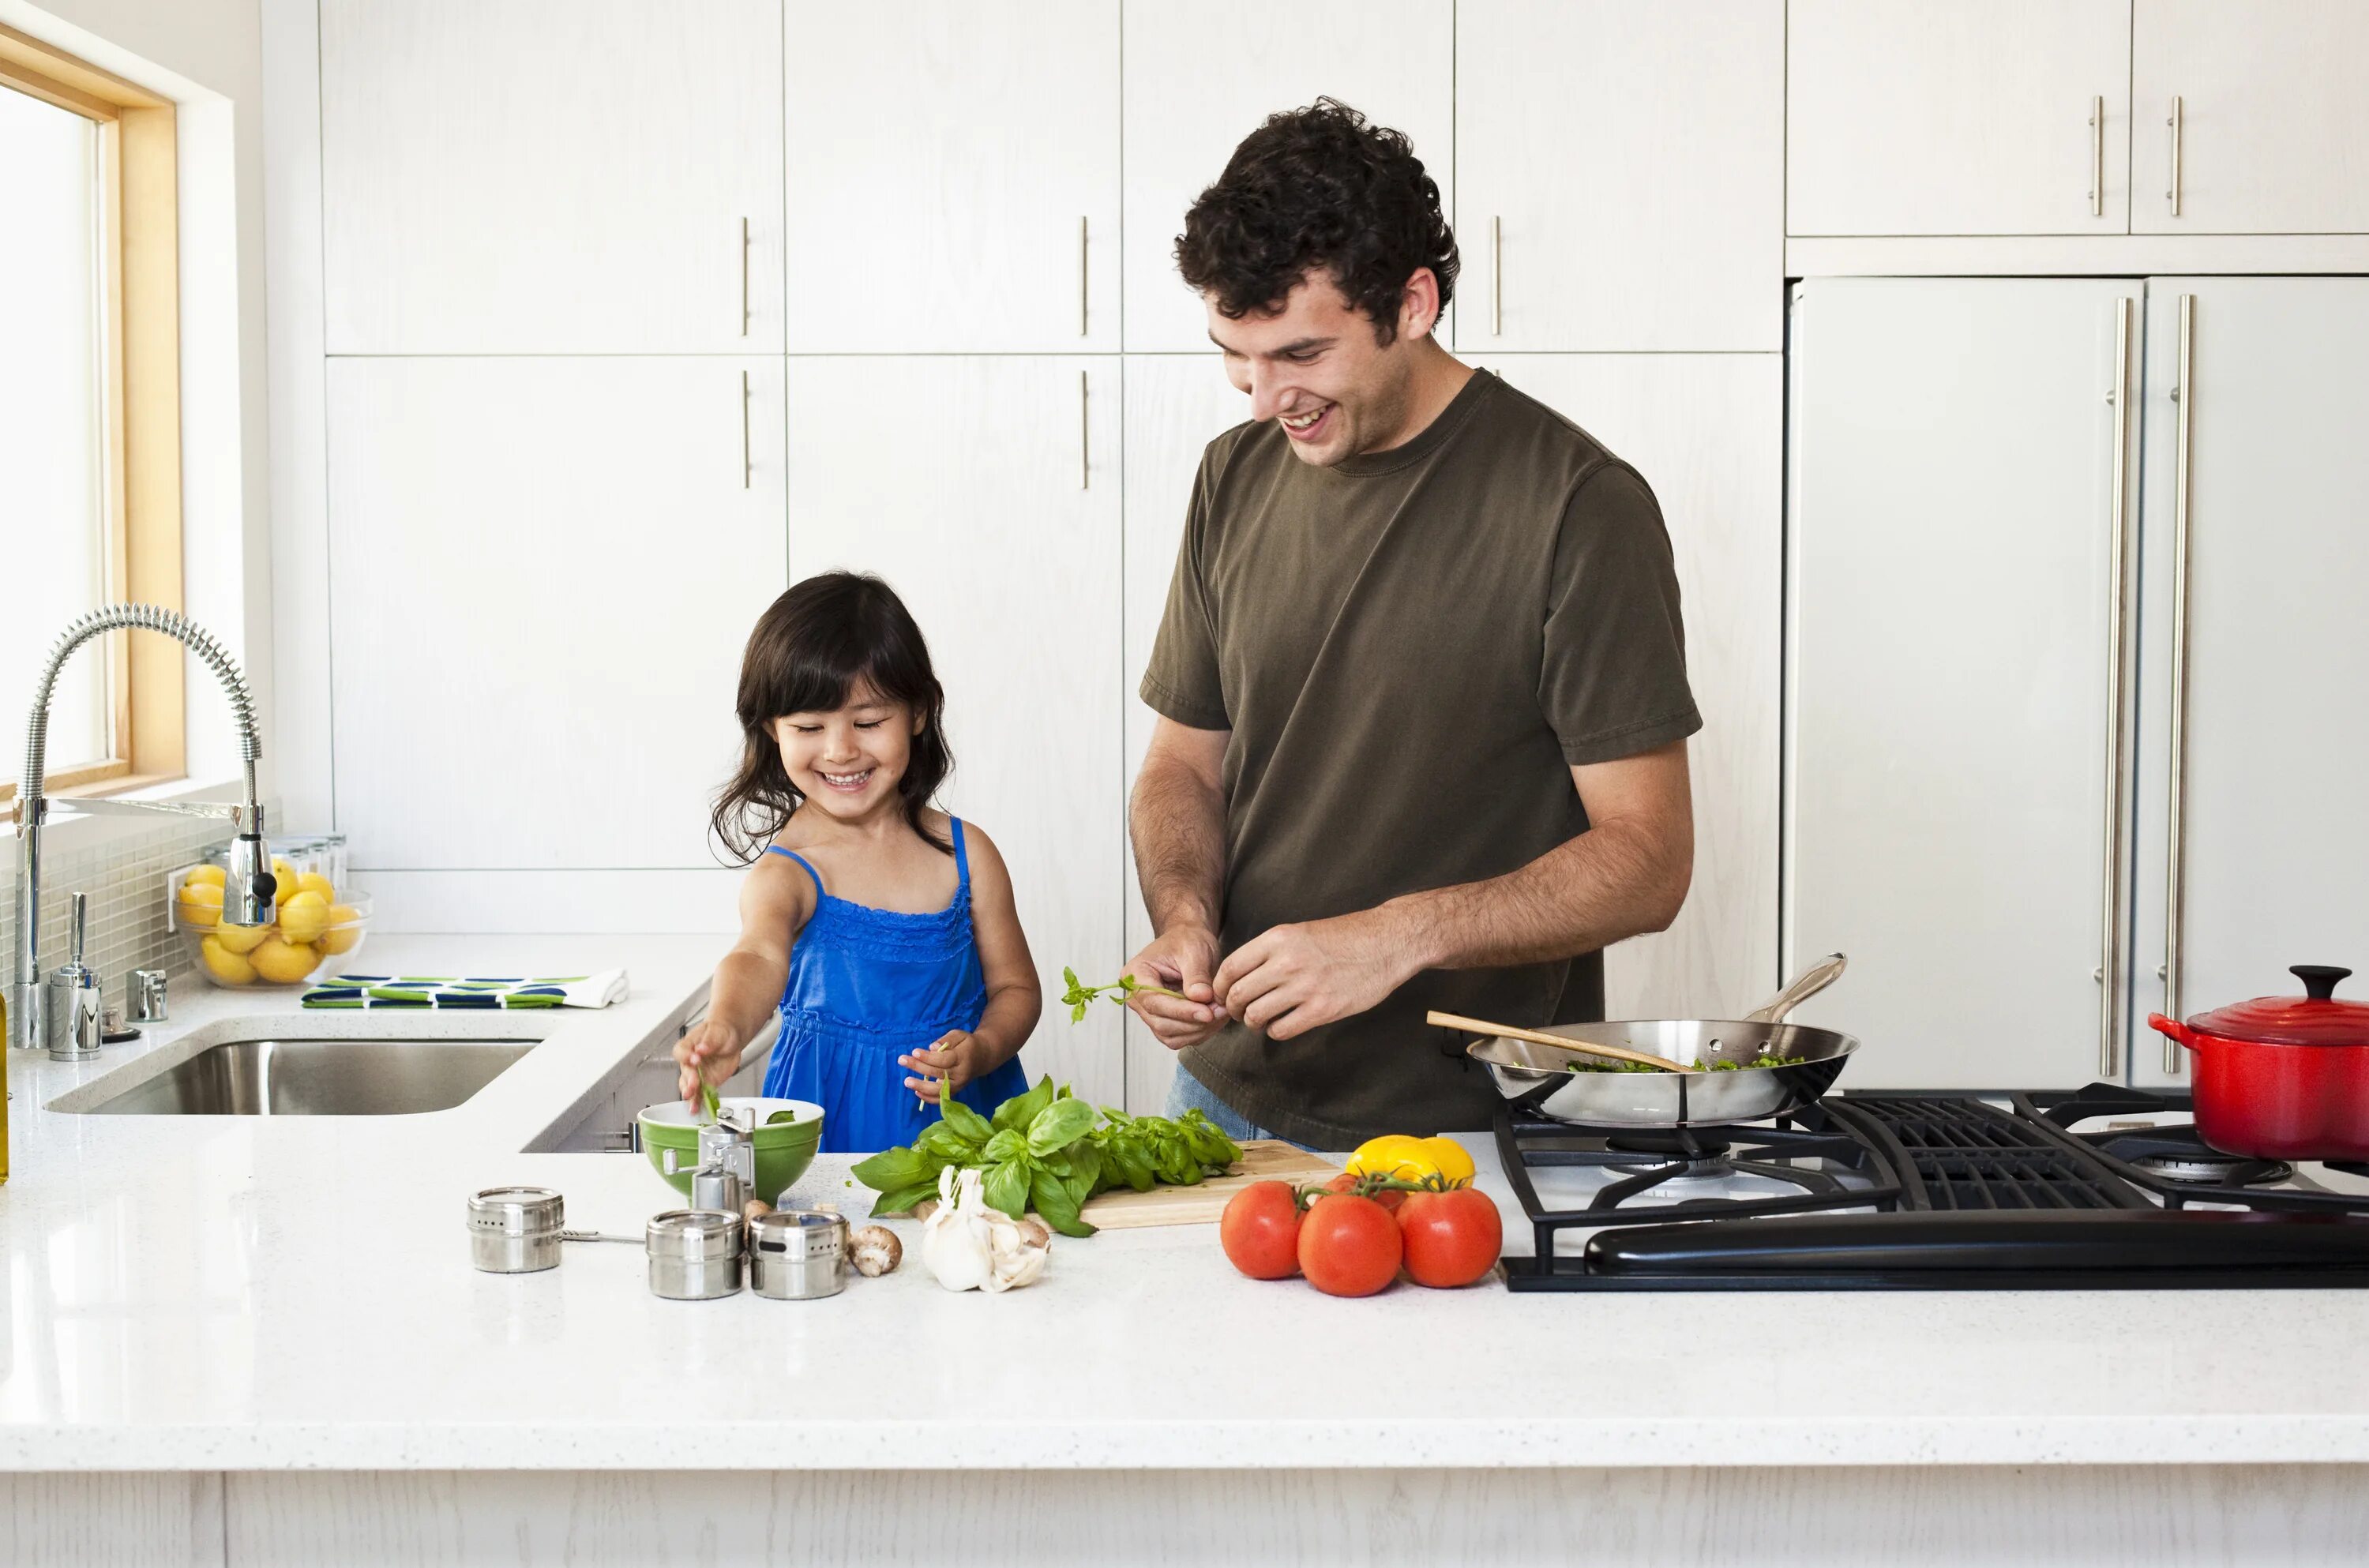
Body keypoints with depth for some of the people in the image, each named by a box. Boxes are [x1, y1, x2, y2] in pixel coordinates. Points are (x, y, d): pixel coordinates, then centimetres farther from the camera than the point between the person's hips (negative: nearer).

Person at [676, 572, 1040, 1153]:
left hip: (964, 1106, 2)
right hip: (837, 1121, -2)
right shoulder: (784, 873, -6)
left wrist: (979, 1051, -11)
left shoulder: (966, 853, 4)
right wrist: (726, 1028, -49)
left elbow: (1015, 986, 11)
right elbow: (760, 956, -27)